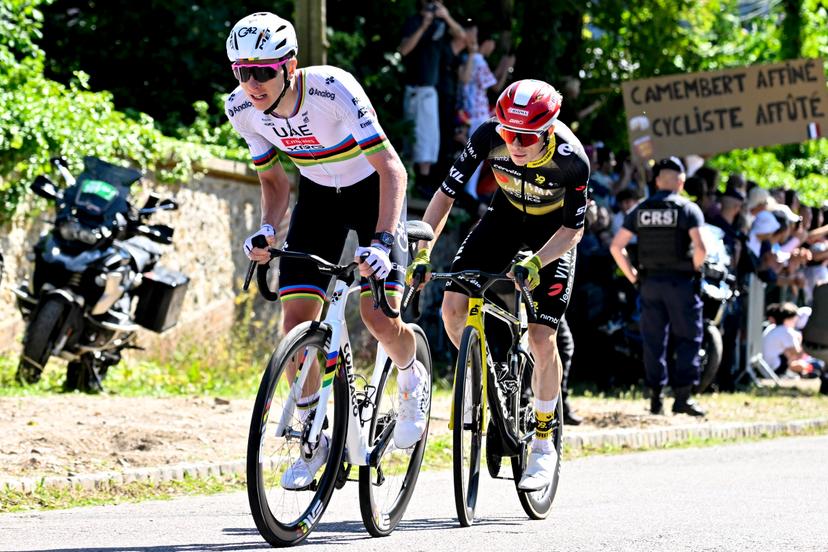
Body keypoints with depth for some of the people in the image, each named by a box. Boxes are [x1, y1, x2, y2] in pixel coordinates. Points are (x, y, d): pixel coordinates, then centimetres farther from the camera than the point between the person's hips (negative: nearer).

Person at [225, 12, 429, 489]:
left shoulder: (333, 89, -34)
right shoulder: (243, 109, -18)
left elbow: (392, 168, -34)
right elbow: (275, 180, -2)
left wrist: (382, 240, -46)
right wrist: (268, 229, -21)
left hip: (373, 190, -4)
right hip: (319, 195, 4)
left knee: (379, 316, -16)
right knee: (297, 316, -9)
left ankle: (413, 380, 18)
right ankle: (315, 439, 5)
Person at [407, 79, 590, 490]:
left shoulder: (572, 159, -34)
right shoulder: (488, 138, -29)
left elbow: (574, 228, -22)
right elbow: (446, 193, -19)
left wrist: (535, 263, -37)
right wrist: (421, 251, -29)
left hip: (554, 230, -3)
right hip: (507, 214, 3)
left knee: (541, 337, -13)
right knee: (453, 305, -16)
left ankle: (543, 445, 5)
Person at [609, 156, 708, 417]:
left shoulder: (640, 210, 6)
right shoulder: (687, 209, -6)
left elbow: (616, 246, 2)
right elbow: (700, 248, -17)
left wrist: (631, 275, 9)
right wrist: (695, 269, 1)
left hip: (650, 282, 3)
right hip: (681, 282, -3)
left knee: (653, 341, 9)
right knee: (687, 339, 2)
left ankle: (656, 397, 9)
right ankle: (682, 397, -5)